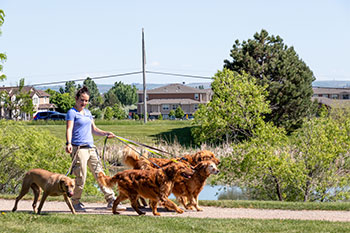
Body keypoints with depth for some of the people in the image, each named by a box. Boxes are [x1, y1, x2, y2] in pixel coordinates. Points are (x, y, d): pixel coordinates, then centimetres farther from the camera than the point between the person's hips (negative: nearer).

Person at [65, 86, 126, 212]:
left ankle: (111, 200, 4)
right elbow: (69, 129, -15)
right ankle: (75, 203, 9)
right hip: (79, 148, -7)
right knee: (81, 178, -6)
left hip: (91, 148, 7)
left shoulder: (87, 112, 20)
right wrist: (68, 143, -30)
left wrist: (106, 133, 11)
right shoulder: (72, 112, -2)